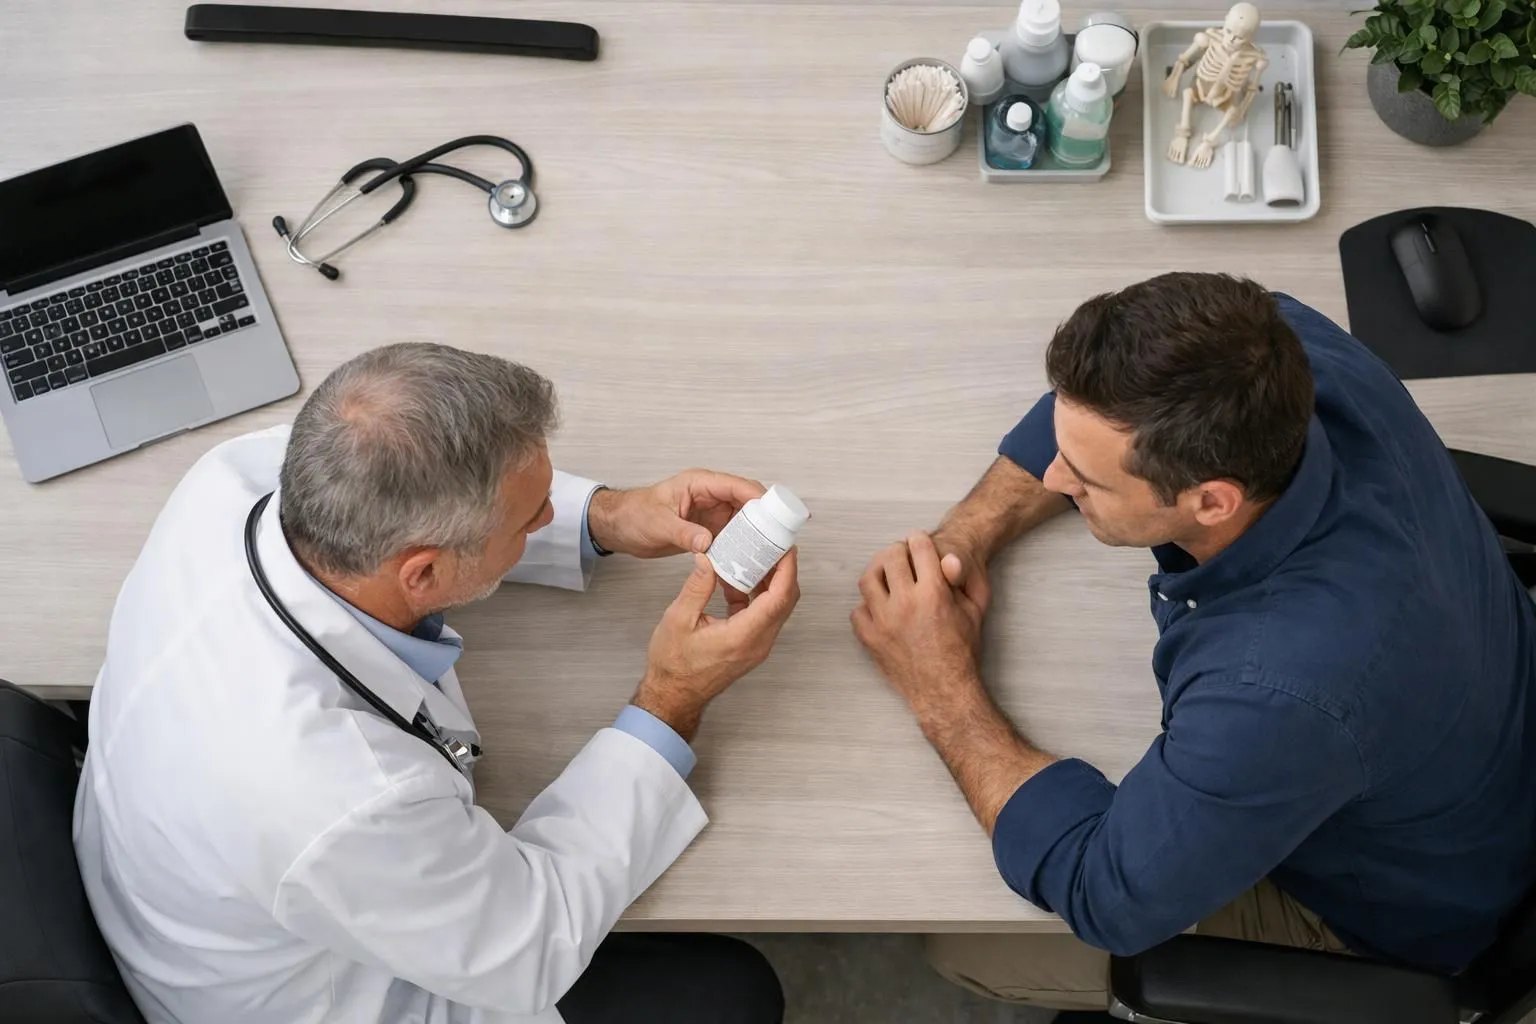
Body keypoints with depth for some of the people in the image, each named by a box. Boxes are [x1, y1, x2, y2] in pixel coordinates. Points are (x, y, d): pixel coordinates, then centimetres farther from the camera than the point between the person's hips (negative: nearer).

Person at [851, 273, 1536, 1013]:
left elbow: (1105, 896, -30)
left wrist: (944, 693, -24)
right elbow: (1106, 405, -7)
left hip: (1378, 910, -6)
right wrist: (964, 536, -20)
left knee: (959, 940, 4)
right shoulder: (1287, 357, -28)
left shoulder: (1285, 688, -47)